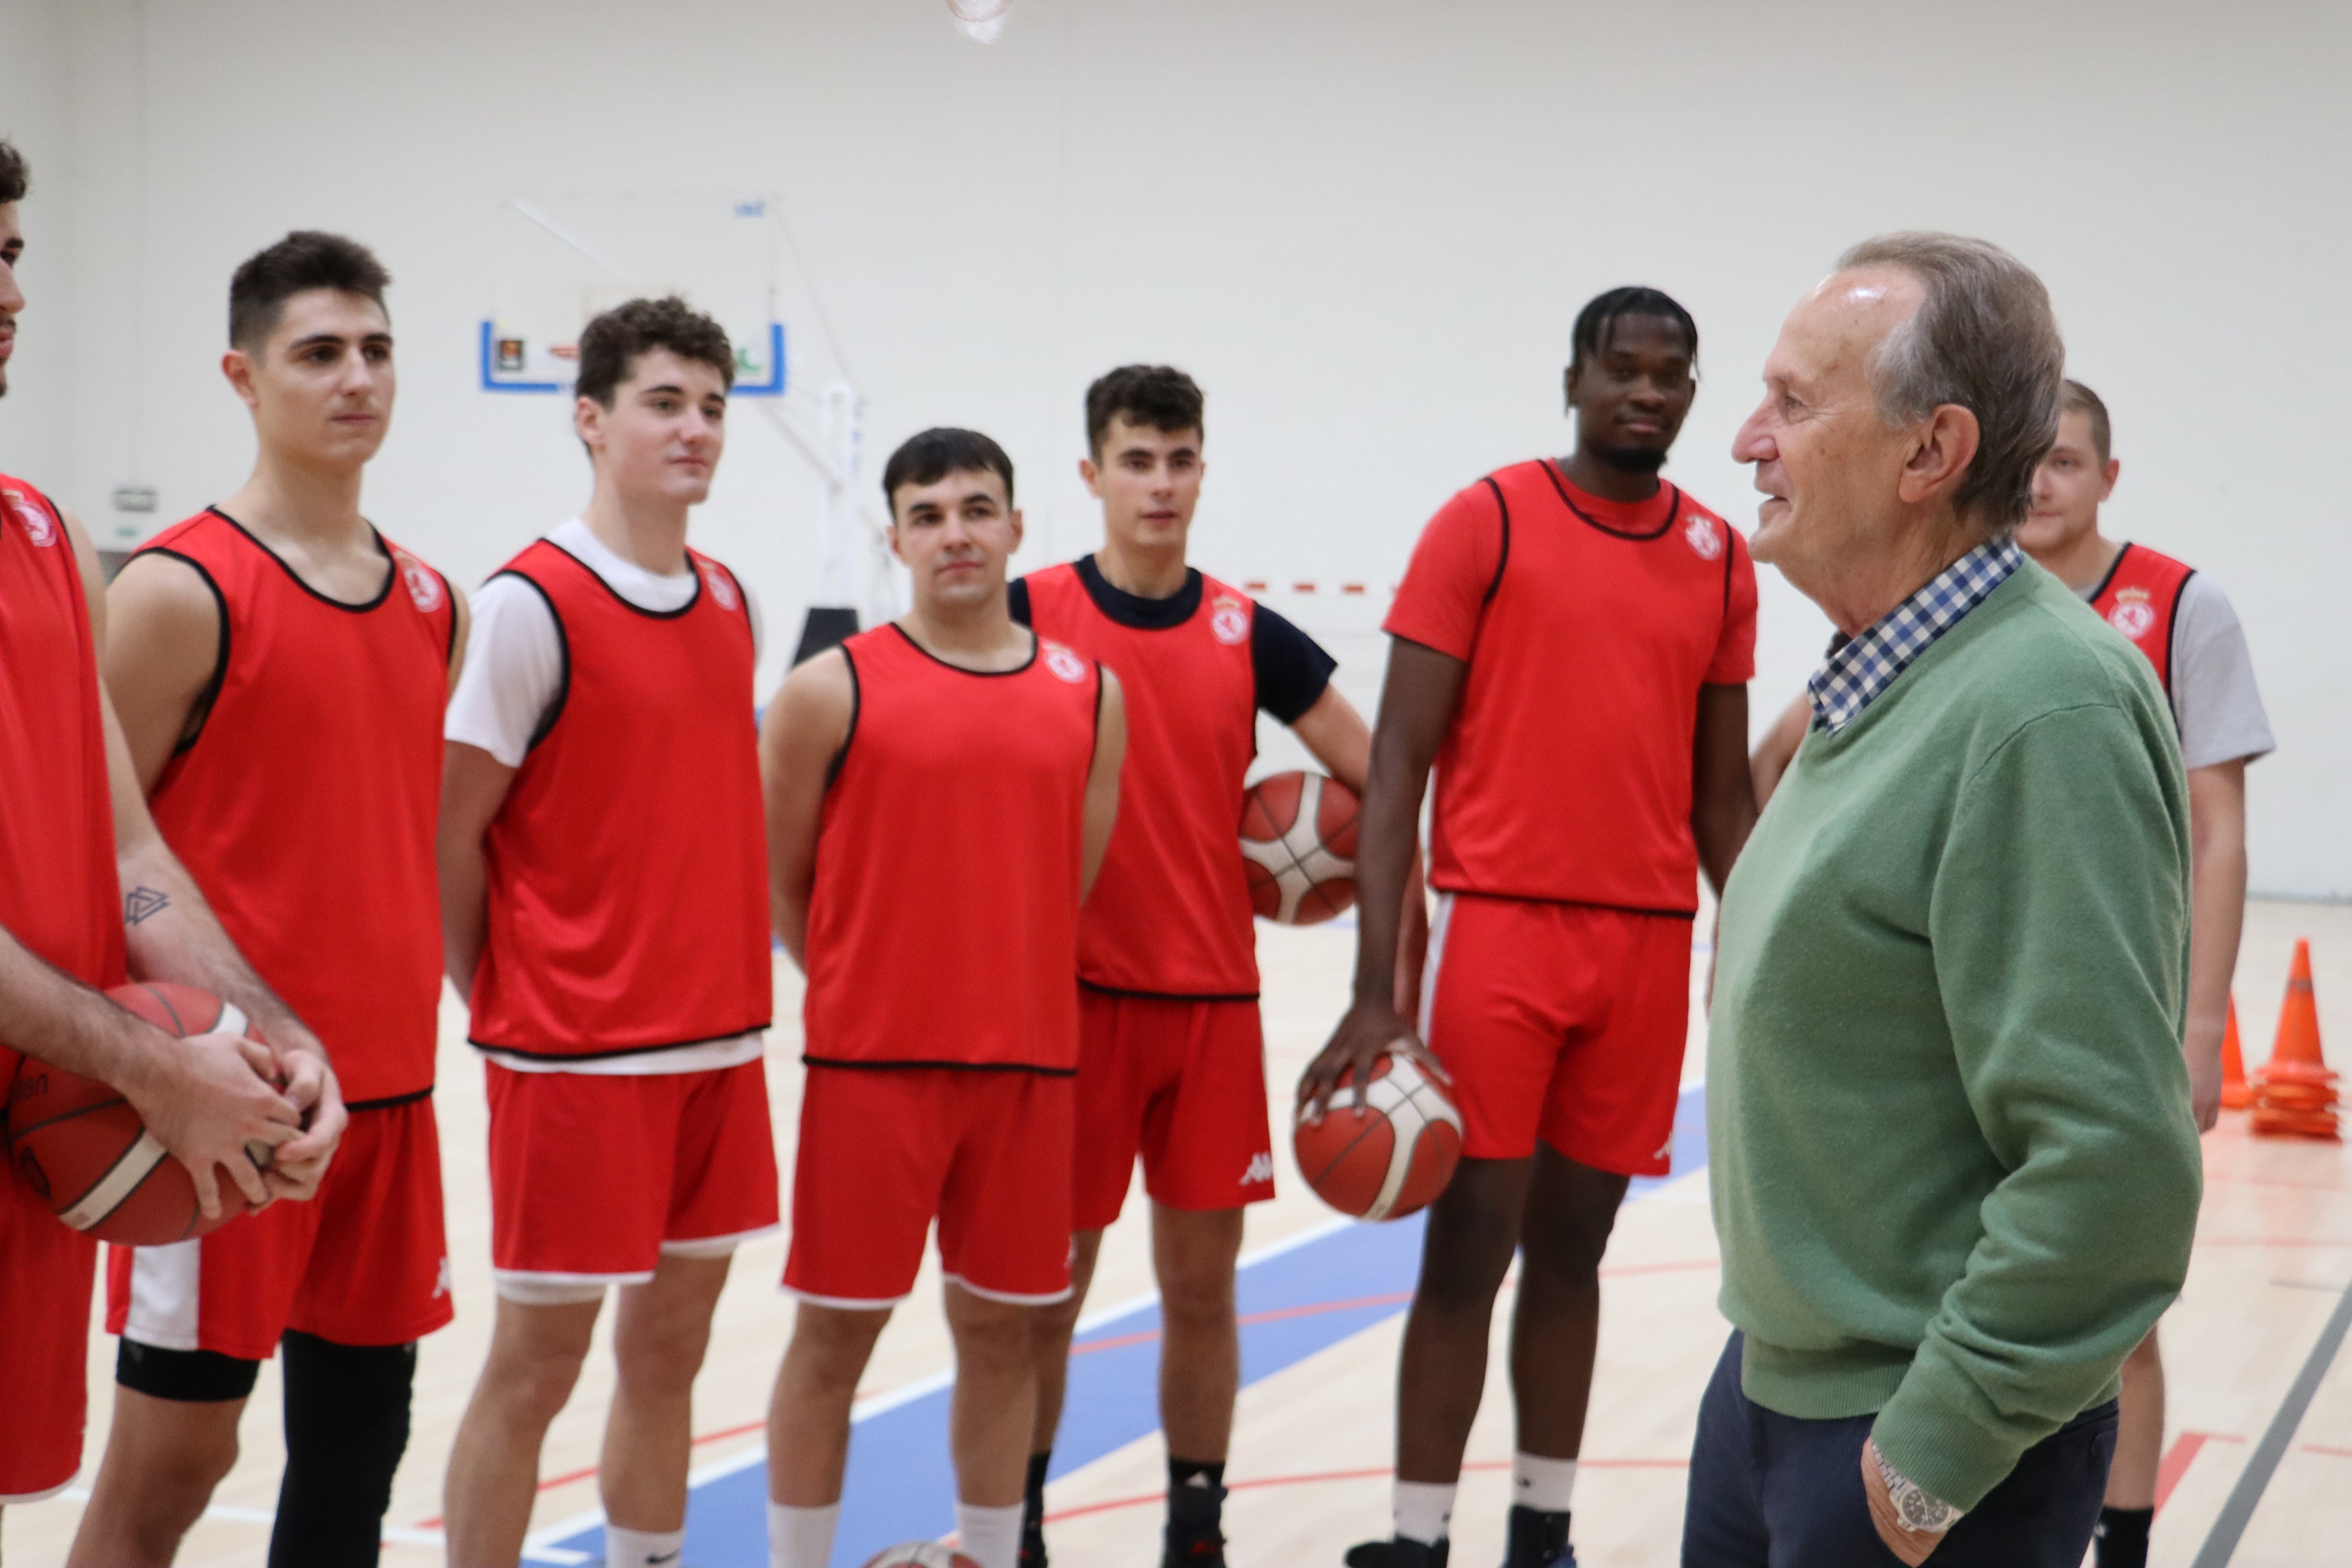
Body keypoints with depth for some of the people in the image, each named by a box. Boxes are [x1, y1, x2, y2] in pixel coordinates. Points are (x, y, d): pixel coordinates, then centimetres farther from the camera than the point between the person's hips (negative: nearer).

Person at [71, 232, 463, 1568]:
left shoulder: (434, 606, 11)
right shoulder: (181, 592, -9)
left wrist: (420, 1040, 14)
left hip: (391, 1092, 6)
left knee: (359, 1432, 11)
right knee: (174, 1454, -1)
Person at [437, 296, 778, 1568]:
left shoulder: (733, 606, 10)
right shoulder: (531, 605, -11)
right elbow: (455, 830, -9)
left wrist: (734, 983, 9)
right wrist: (496, 1001, -2)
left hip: (719, 1038, 7)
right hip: (576, 1051, -6)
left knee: (671, 1344, 13)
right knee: (538, 1358, 0)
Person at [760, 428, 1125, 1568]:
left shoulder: (1089, 694, 6)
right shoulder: (832, 692, -4)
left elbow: (1076, 882, 12)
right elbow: (779, 886, 2)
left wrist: (997, 993, 9)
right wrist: (867, 994, 5)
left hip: (1030, 1065, 3)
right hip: (871, 1065, -3)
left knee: (1001, 1332, 11)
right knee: (834, 1336, 2)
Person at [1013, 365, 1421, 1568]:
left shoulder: (1249, 637, 3)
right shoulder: (1030, 618, -4)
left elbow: (1379, 784, 7)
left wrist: (1402, 945, 0)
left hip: (1214, 1002, 2)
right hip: (1073, 997, -2)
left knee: (1202, 1280, 7)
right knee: (1048, 1280, 4)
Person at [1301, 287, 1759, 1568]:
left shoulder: (1720, 559, 9)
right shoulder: (1486, 525, -4)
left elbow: (1724, 794, 14)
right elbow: (1398, 763, -6)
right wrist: (1375, 991, -14)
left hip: (1651, 943, 4)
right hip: (1499, 929, -4)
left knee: (1572, 1248, 11)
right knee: (1466, 1250, -2)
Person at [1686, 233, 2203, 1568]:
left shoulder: (2044, 708, -22)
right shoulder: (1882, 683, 10)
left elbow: (2113, 1158, -27)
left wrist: (1941, 1451, -22)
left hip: (1931, 1442, -9)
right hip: (1777, 1377, 9)